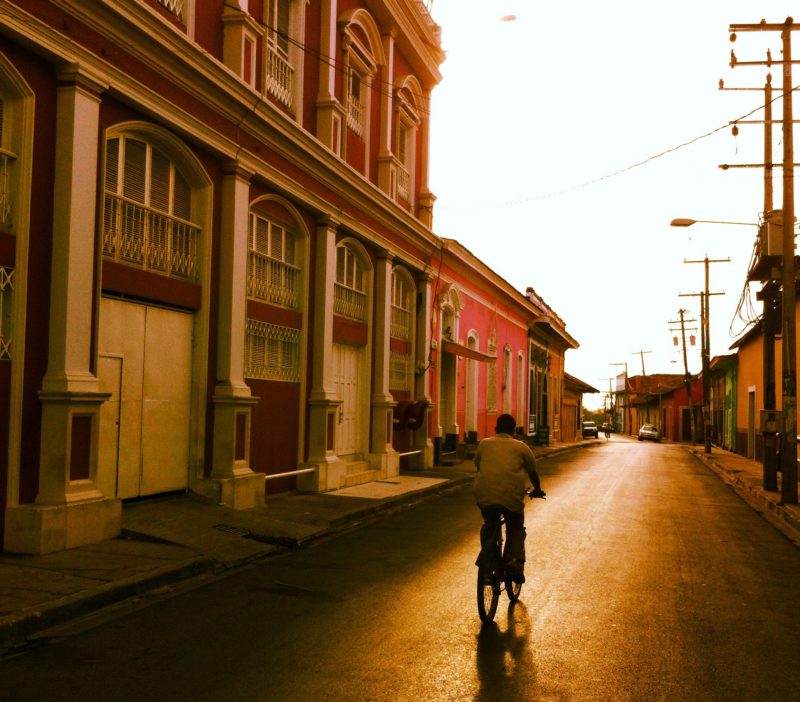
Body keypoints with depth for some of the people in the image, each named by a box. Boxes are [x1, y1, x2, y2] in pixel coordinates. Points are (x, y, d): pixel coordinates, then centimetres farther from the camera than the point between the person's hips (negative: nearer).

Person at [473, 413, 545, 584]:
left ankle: (485, 551, 9)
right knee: (516, 530, 19)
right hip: (511, 496, -1)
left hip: (484, 495, 2)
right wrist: (537, 490, 40)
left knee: (489, 524, 28)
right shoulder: (521, 447, 14)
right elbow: (533, 472, 22)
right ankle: (514, 560, -2)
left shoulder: (484, 443, 17)